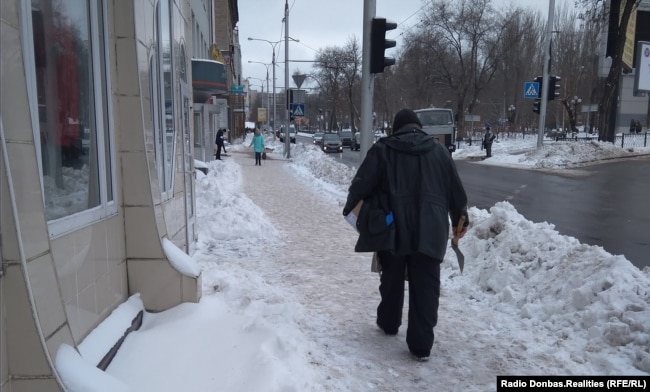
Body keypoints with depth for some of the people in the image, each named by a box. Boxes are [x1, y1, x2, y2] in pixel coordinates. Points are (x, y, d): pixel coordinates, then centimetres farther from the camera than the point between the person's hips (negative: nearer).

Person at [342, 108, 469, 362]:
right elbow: (456, 190, 14)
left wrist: (350, 209, 15)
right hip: (429, 231, 1)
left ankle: (388, 323, 36)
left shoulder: (382, 149, 2)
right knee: (425, 288, 4)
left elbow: (361, 184, -2)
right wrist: (460, 219, 26)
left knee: (392, 280, 19)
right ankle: (421, 345, 5)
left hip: (392, 228, 0)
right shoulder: (439, 151, 10)